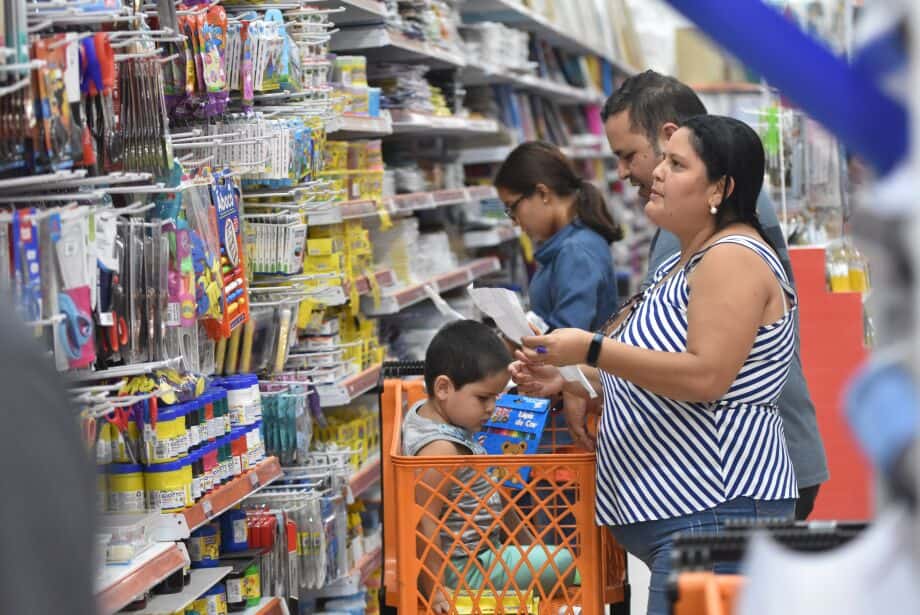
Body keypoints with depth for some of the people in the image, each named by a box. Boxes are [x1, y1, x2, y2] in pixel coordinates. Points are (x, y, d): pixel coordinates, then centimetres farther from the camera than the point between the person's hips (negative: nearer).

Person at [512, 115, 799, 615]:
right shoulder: (679, 266, 21)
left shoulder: (734, 256, -11)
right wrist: (566, 380, 11)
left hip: (713, 514, -11)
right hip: (667, 511, 11)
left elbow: (705, 377, -23)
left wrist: (592, 350, -20)